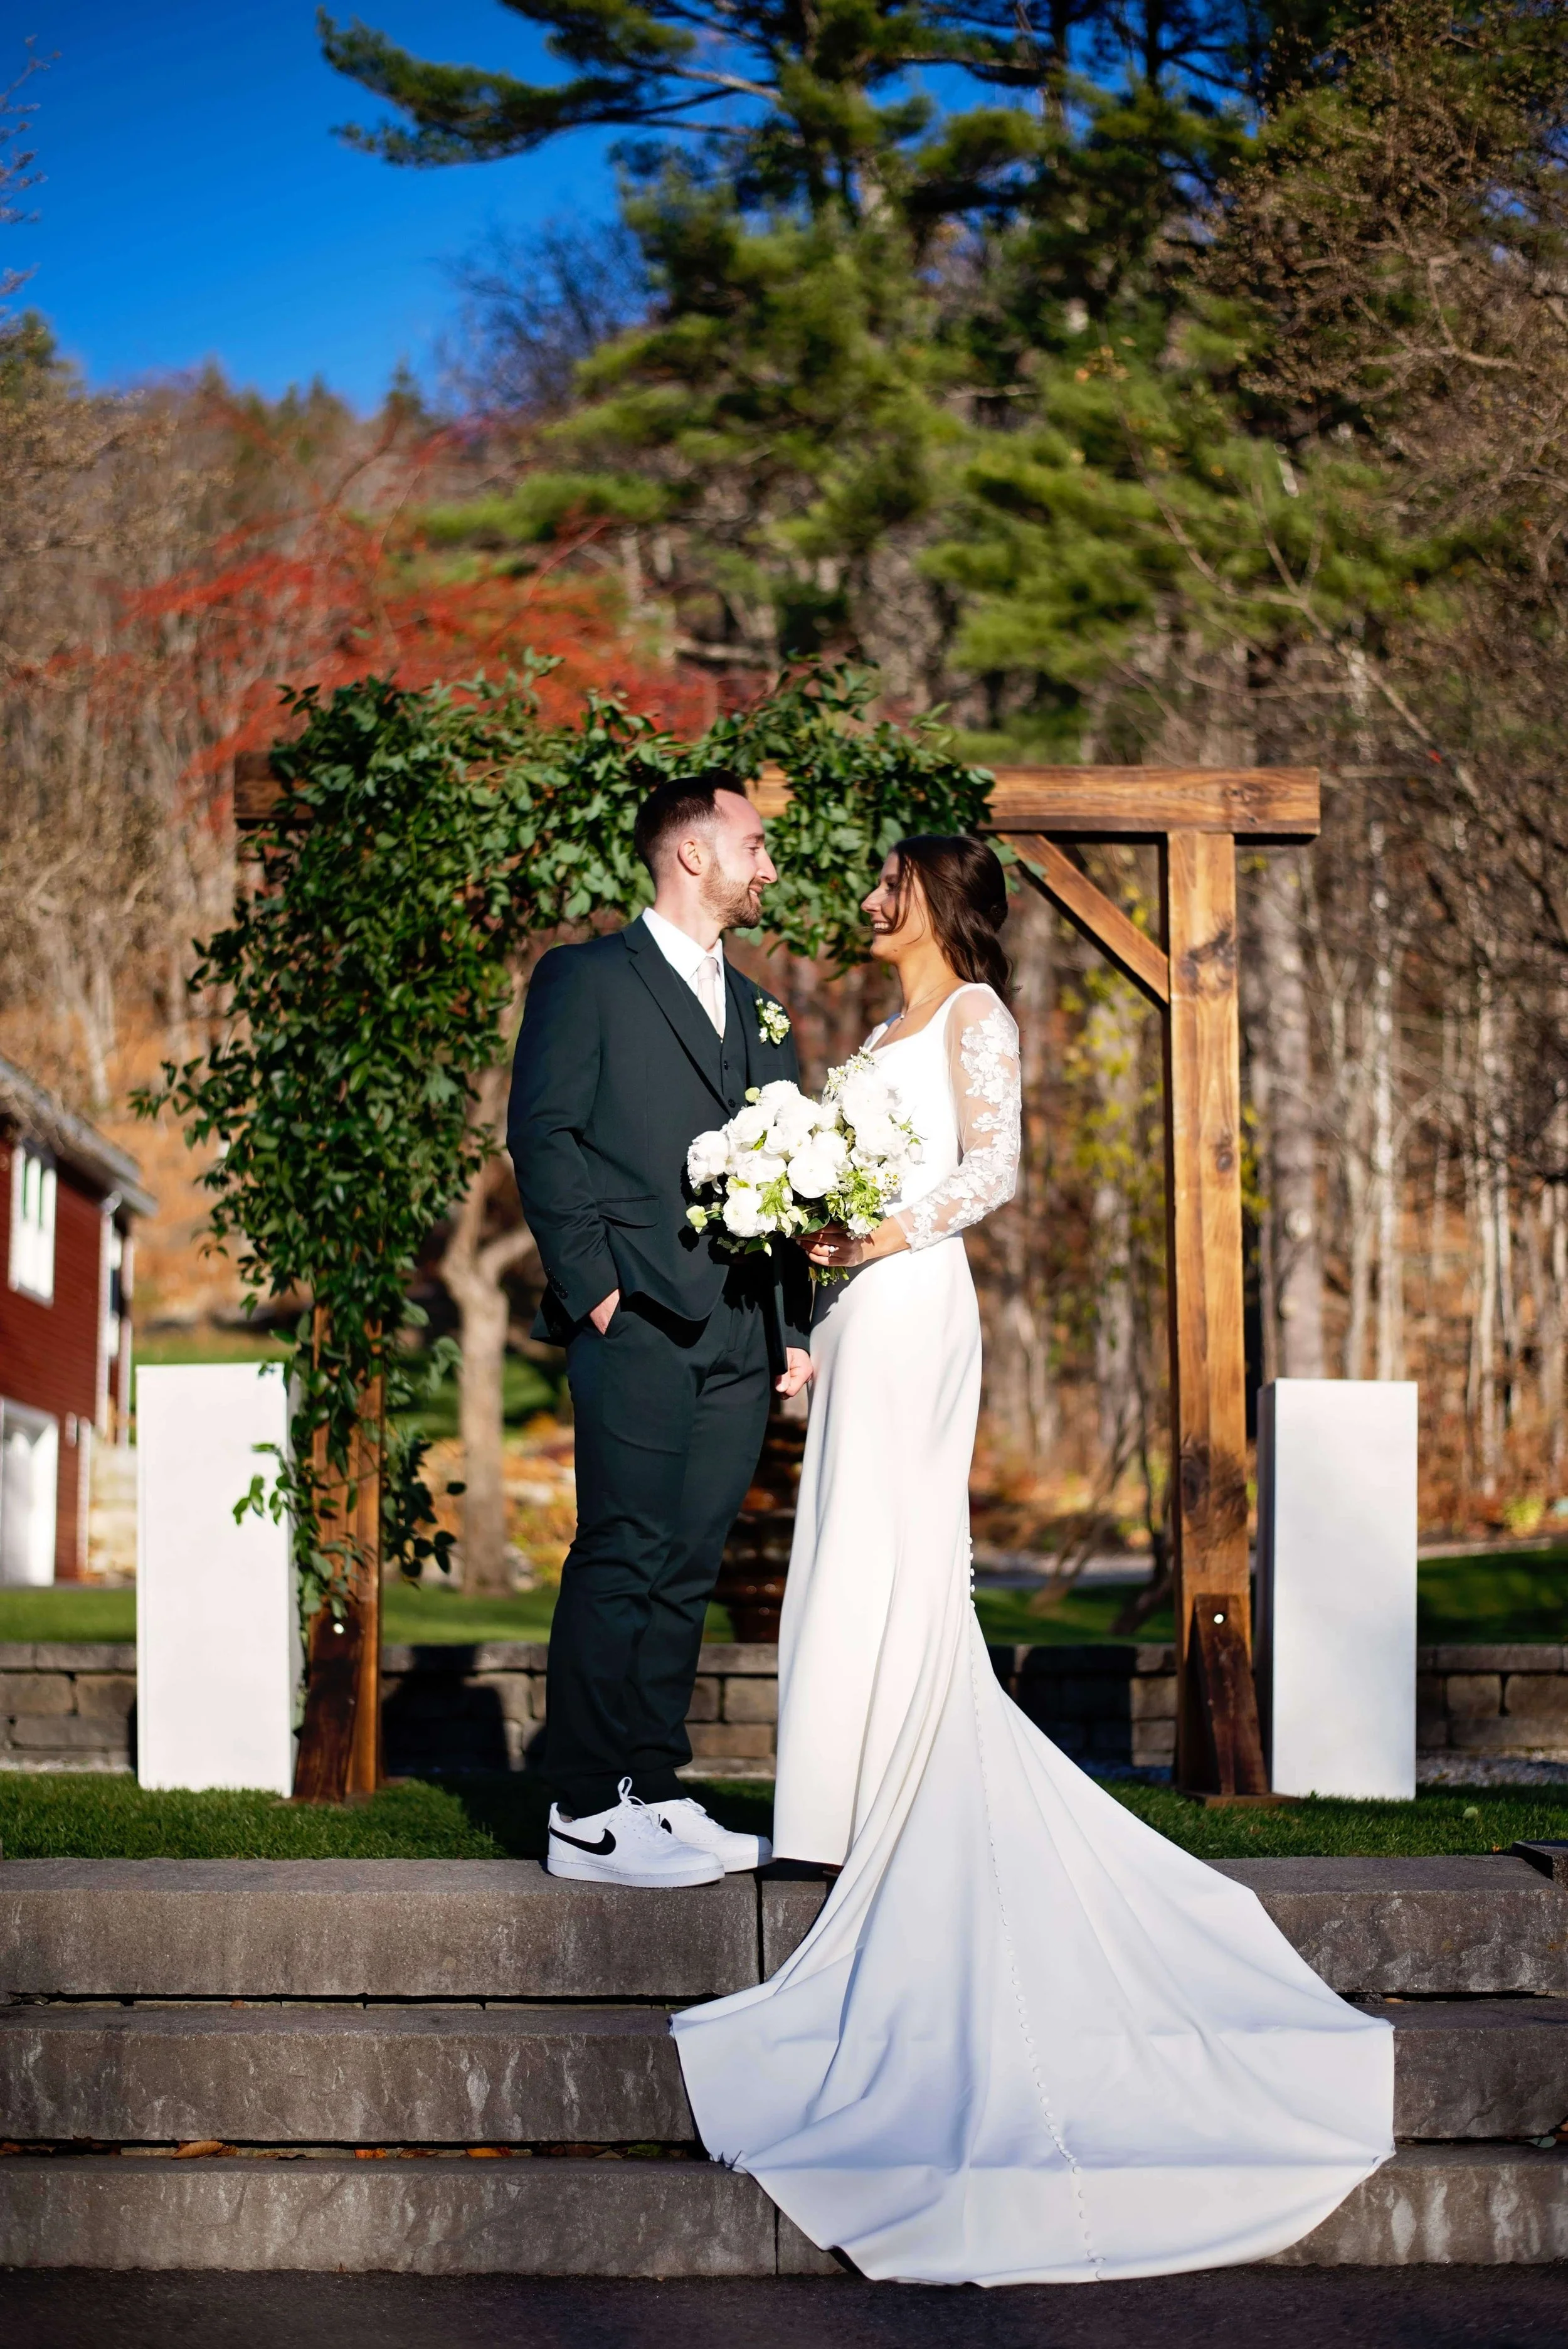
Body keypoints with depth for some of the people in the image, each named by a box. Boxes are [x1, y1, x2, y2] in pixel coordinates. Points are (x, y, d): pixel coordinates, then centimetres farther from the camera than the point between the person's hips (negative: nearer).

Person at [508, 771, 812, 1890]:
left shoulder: (759, 1013, 23)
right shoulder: (588, 979, 3)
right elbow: (543, 1135, -5)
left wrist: (794, 1325, 12)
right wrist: (593, 1285, -12)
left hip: (740, 1338, 7)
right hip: (640, 1327, -6)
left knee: (688, 1569, 8)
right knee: (622, 1562, -8)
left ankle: (655, 1792, 13)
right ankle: (589, 1817, -4)